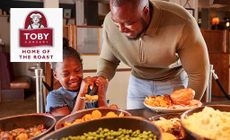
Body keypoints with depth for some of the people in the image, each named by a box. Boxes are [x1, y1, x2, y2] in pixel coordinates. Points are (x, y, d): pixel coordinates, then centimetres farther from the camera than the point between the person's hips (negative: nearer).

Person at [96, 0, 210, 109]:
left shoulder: (182, 24, -33)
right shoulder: (110, 22, -23)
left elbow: (198, 73, -20)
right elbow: (107, 60, -6)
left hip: (174, 82, -2)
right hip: (137, 82, 3)